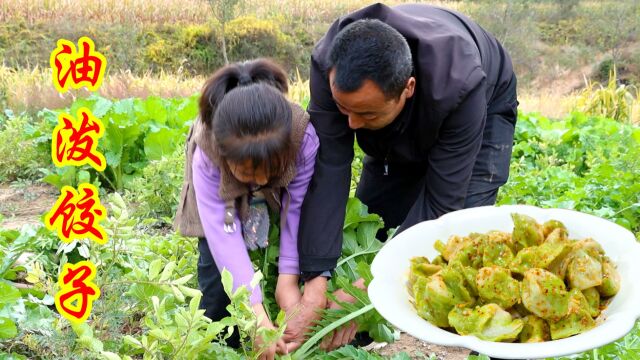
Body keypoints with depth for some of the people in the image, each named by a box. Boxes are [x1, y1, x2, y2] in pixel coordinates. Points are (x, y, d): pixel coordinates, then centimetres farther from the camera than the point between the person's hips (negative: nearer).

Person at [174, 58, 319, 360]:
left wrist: (288, 279, -32)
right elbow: (223, 236, -41)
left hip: (278, 202, 1)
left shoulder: (304, 138, -41)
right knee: (218, 281, -13)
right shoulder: (206, 157, -41)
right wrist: (256, 312, -45)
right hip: (228, 206, -1)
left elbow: (298, 211, -30)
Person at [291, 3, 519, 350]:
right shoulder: (330, 65, -36)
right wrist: (315, 276, -41)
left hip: (484, 109, -4)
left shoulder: (459, 88, -45)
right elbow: (328, 171, -35)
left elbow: (441, 202, -38)